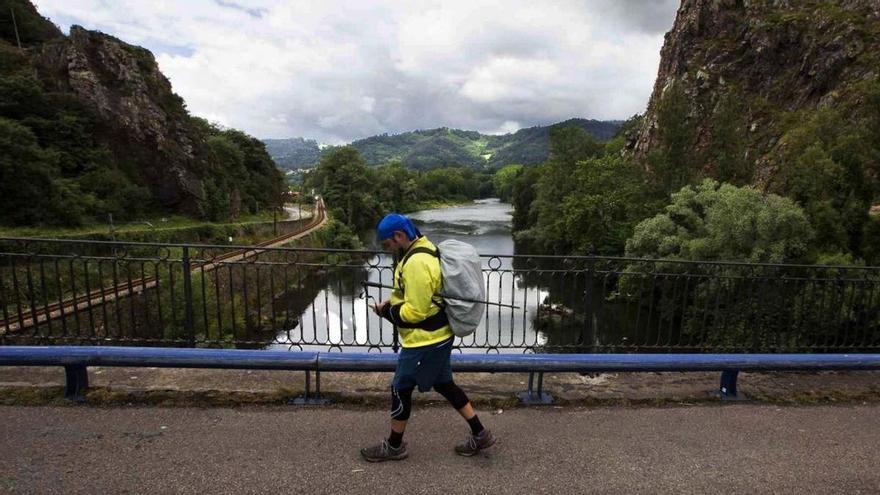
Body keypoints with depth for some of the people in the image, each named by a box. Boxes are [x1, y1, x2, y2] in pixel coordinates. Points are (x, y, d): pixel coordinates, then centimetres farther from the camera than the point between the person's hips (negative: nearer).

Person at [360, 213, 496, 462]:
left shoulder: (416, 263, -27)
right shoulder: (424, 250, 7)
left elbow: (415, 311, -26)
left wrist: (386, 312, -10)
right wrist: (392, 303, 4)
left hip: (424, 341, -10)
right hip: (437, 336, 10)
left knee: (400, 389, 8)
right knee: (444, 384, 21)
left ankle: (394, 446, 28)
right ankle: (480, 434, 30)